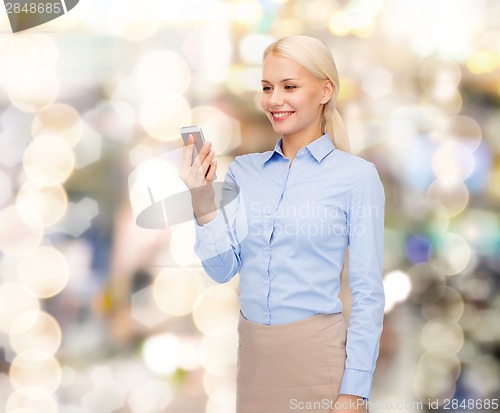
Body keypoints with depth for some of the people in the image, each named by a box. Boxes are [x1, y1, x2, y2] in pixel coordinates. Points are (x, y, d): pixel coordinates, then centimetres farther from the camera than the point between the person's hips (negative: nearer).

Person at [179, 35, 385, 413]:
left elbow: (368, 294, -8)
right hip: (254, 352, 4)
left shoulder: (356, 176, -7)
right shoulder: (243, 170, 6)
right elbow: (223, 269, 3)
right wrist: (203, 202, -11)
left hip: (317, 354, -4)